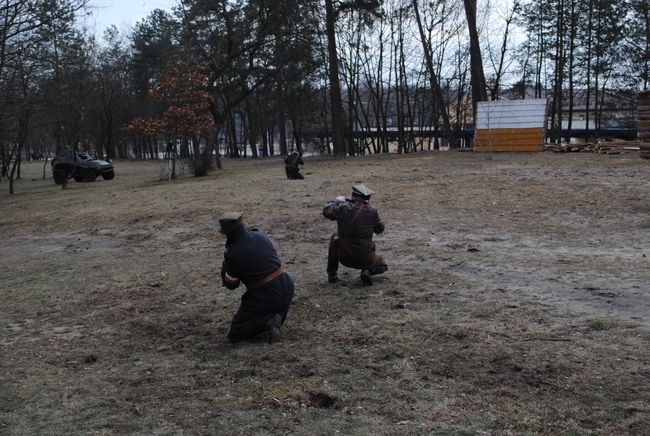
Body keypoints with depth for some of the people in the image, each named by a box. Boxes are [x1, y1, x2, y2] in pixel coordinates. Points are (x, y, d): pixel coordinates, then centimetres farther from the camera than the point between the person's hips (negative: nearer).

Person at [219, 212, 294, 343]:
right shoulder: (260, 236, -1)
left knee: (235, 334, 10)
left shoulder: (232, 254, -16)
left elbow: (231, 284, -1)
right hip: (285, 288, 4)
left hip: (263, 296, -4)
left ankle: (266, 322, -10)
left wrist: (225, 263, 10)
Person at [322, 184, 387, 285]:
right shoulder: (372, 211, -10)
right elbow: (379, 229, 6)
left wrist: (337, 201, 29)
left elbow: (326, 211, 12)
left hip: (344, 257, 1)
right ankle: (368, 271, -6)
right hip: (365, 258, -1)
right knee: (382, 266, 28)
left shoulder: (342, 208, -8)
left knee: (335, 237, 31)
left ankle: (331, 273, 28)